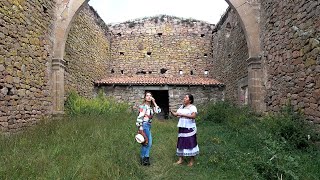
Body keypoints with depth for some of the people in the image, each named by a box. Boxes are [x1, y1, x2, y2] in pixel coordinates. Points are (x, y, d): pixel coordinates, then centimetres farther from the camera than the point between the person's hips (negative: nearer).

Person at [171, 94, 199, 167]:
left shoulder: (192, 107, -9)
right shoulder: (182, 107, 14)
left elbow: (193, 116, -23)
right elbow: (176, 114, 12)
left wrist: (183, 115, -24)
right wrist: (171, 112, -8)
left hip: (190, 128, -7)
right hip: (182, 128, 7)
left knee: (190, 143, -1)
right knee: (181, 143, 10)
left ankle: (192, 160, 13)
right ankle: (180, 159, 19)